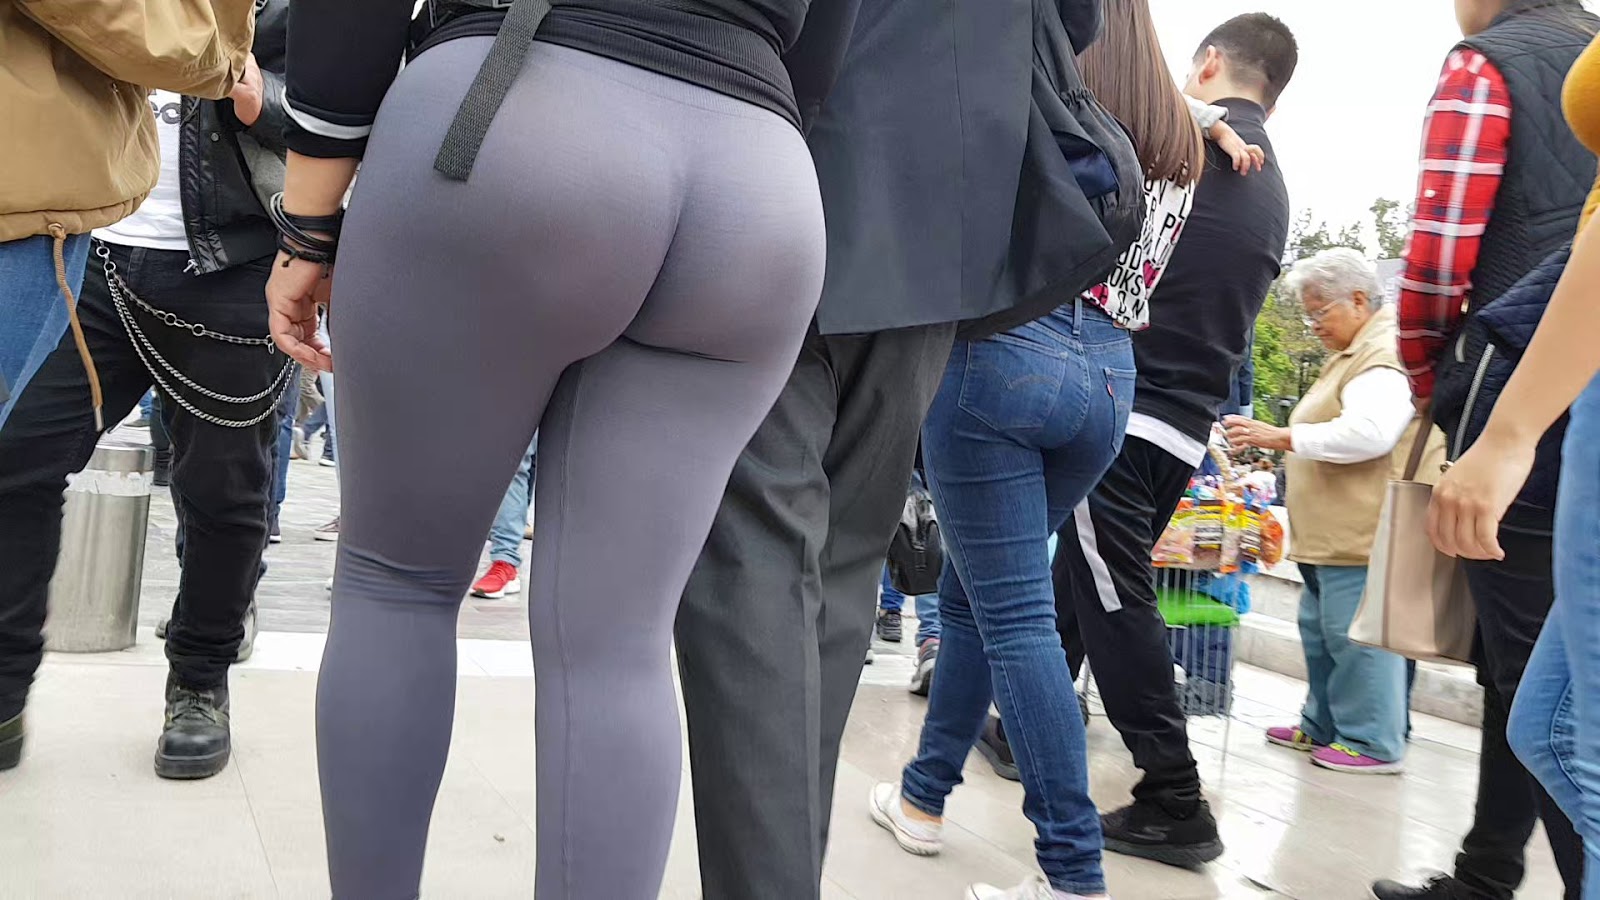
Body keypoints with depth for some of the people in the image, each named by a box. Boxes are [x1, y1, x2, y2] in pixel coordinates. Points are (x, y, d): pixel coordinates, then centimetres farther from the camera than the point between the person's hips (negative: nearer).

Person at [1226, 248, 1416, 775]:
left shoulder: (1384, 355, -14)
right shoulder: (1354, 353, 22)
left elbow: (1370, 430, -28)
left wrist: (1284, 437, -27)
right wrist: (1278, 441, 26)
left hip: (1361, 533, -11)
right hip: (1335, 533, 11)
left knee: (1353, 634, -7)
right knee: (1321, 630, 15)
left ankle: (1372, 743, 1)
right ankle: (1323, 727, 24)